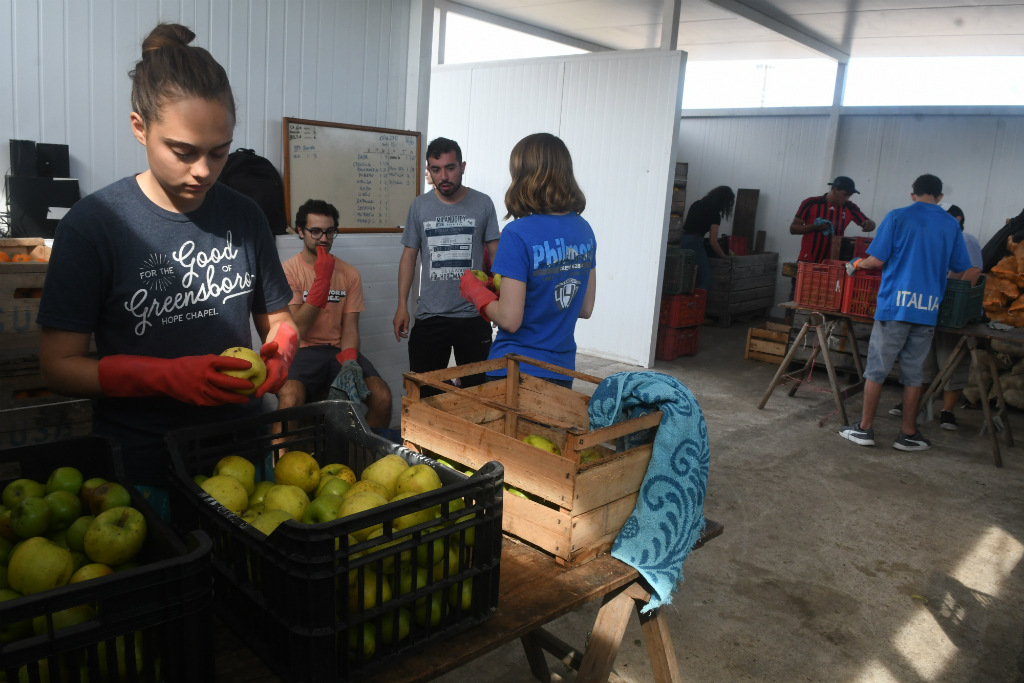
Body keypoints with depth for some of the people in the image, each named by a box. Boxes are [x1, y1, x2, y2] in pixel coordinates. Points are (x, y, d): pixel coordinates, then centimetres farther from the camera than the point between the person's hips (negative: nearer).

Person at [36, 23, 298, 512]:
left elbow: (278, 319, 9)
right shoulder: (93, 225, -12)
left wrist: (279, 350, -14)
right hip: (141, 471, -3)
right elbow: (59, 365, -11)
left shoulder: (244, 217, 0)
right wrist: (170, 376, -25)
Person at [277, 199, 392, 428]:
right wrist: (322, 279, -15)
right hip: (302, 351, -3)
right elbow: (297, 331, -11)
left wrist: (349, 362, -18)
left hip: (339, 351, 3)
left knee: (382, 397, -20)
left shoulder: (349, 274, 8)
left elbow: (350, 329, 4)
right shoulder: (287, 271, -2)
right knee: (290, 401, -35)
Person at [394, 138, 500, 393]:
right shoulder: (420, 206, 3)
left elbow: (495, 254, 3)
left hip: (474, 316, -1)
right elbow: (409, 256, 7)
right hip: (430, 317, 1)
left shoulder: (483, 204, 0)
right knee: (424, 392, 5)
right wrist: (402, 305, 2)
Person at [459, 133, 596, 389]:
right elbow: (585, 308, 9)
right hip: (562, 371, 6)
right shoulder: (584, 231, 1)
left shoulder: (518, 234, -19)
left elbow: (510, 320, -19)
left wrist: (475, 290, -1)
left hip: (516, 370, -6)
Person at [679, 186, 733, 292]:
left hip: (683, 238, 8)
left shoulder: (697, 204, 15)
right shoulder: (714, 213, -6)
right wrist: (724, 256, 5)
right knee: (706, 279, -4)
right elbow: (713, 242, -8)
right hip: (695, 242, -8)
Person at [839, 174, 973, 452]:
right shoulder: (951, 225, 9)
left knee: (876, 369, 5)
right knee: (913, 373, 9)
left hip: (895, 304, -3)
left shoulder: (897, 216, 0)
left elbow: (877, 259, -6)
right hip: (928, 309, 3)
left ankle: (865, 429, 10)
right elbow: (960, 271, 14)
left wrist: (857, 264, 15)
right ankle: (908, 434, 16)